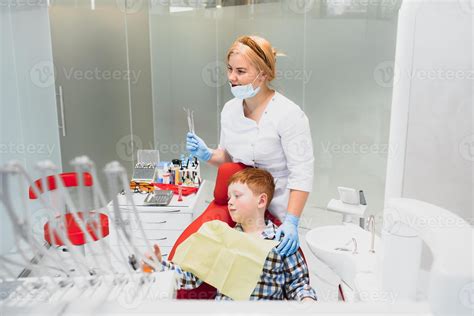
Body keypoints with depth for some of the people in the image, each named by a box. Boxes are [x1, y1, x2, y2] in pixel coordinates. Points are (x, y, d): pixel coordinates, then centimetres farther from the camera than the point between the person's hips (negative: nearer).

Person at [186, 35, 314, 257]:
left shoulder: (289, 115, -19)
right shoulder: (229, 109, 0)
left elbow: (301, 175, -22)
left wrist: (291, 223, -29)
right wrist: (207, 155, -8)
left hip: (275, 212, -5)